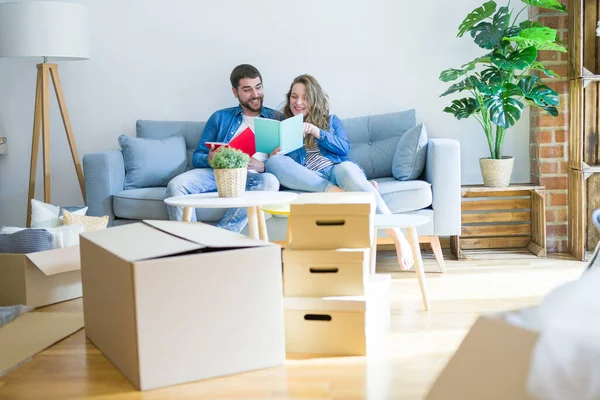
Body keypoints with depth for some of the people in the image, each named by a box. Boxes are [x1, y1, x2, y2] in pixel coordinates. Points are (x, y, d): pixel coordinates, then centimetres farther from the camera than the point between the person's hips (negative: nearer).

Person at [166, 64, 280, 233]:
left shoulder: (277, 119, 15)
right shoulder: (220, 118, 20)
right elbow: (197, 157, 16)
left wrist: (262, 166, -17)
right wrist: (209, 159, -9)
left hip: (253, 177, -2)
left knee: (270, 181, -36)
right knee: (176, 185, -25)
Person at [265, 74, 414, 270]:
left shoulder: (330, 120, 24)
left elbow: (344, 148, 7)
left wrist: (317, 132, -5)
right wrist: (275, 152, -13)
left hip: (337, 168, 0)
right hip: (309, 179, 0)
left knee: (347, 170, -40)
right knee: (274, 162, -29)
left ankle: (399, 238, -46)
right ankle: (339, 193, -38)